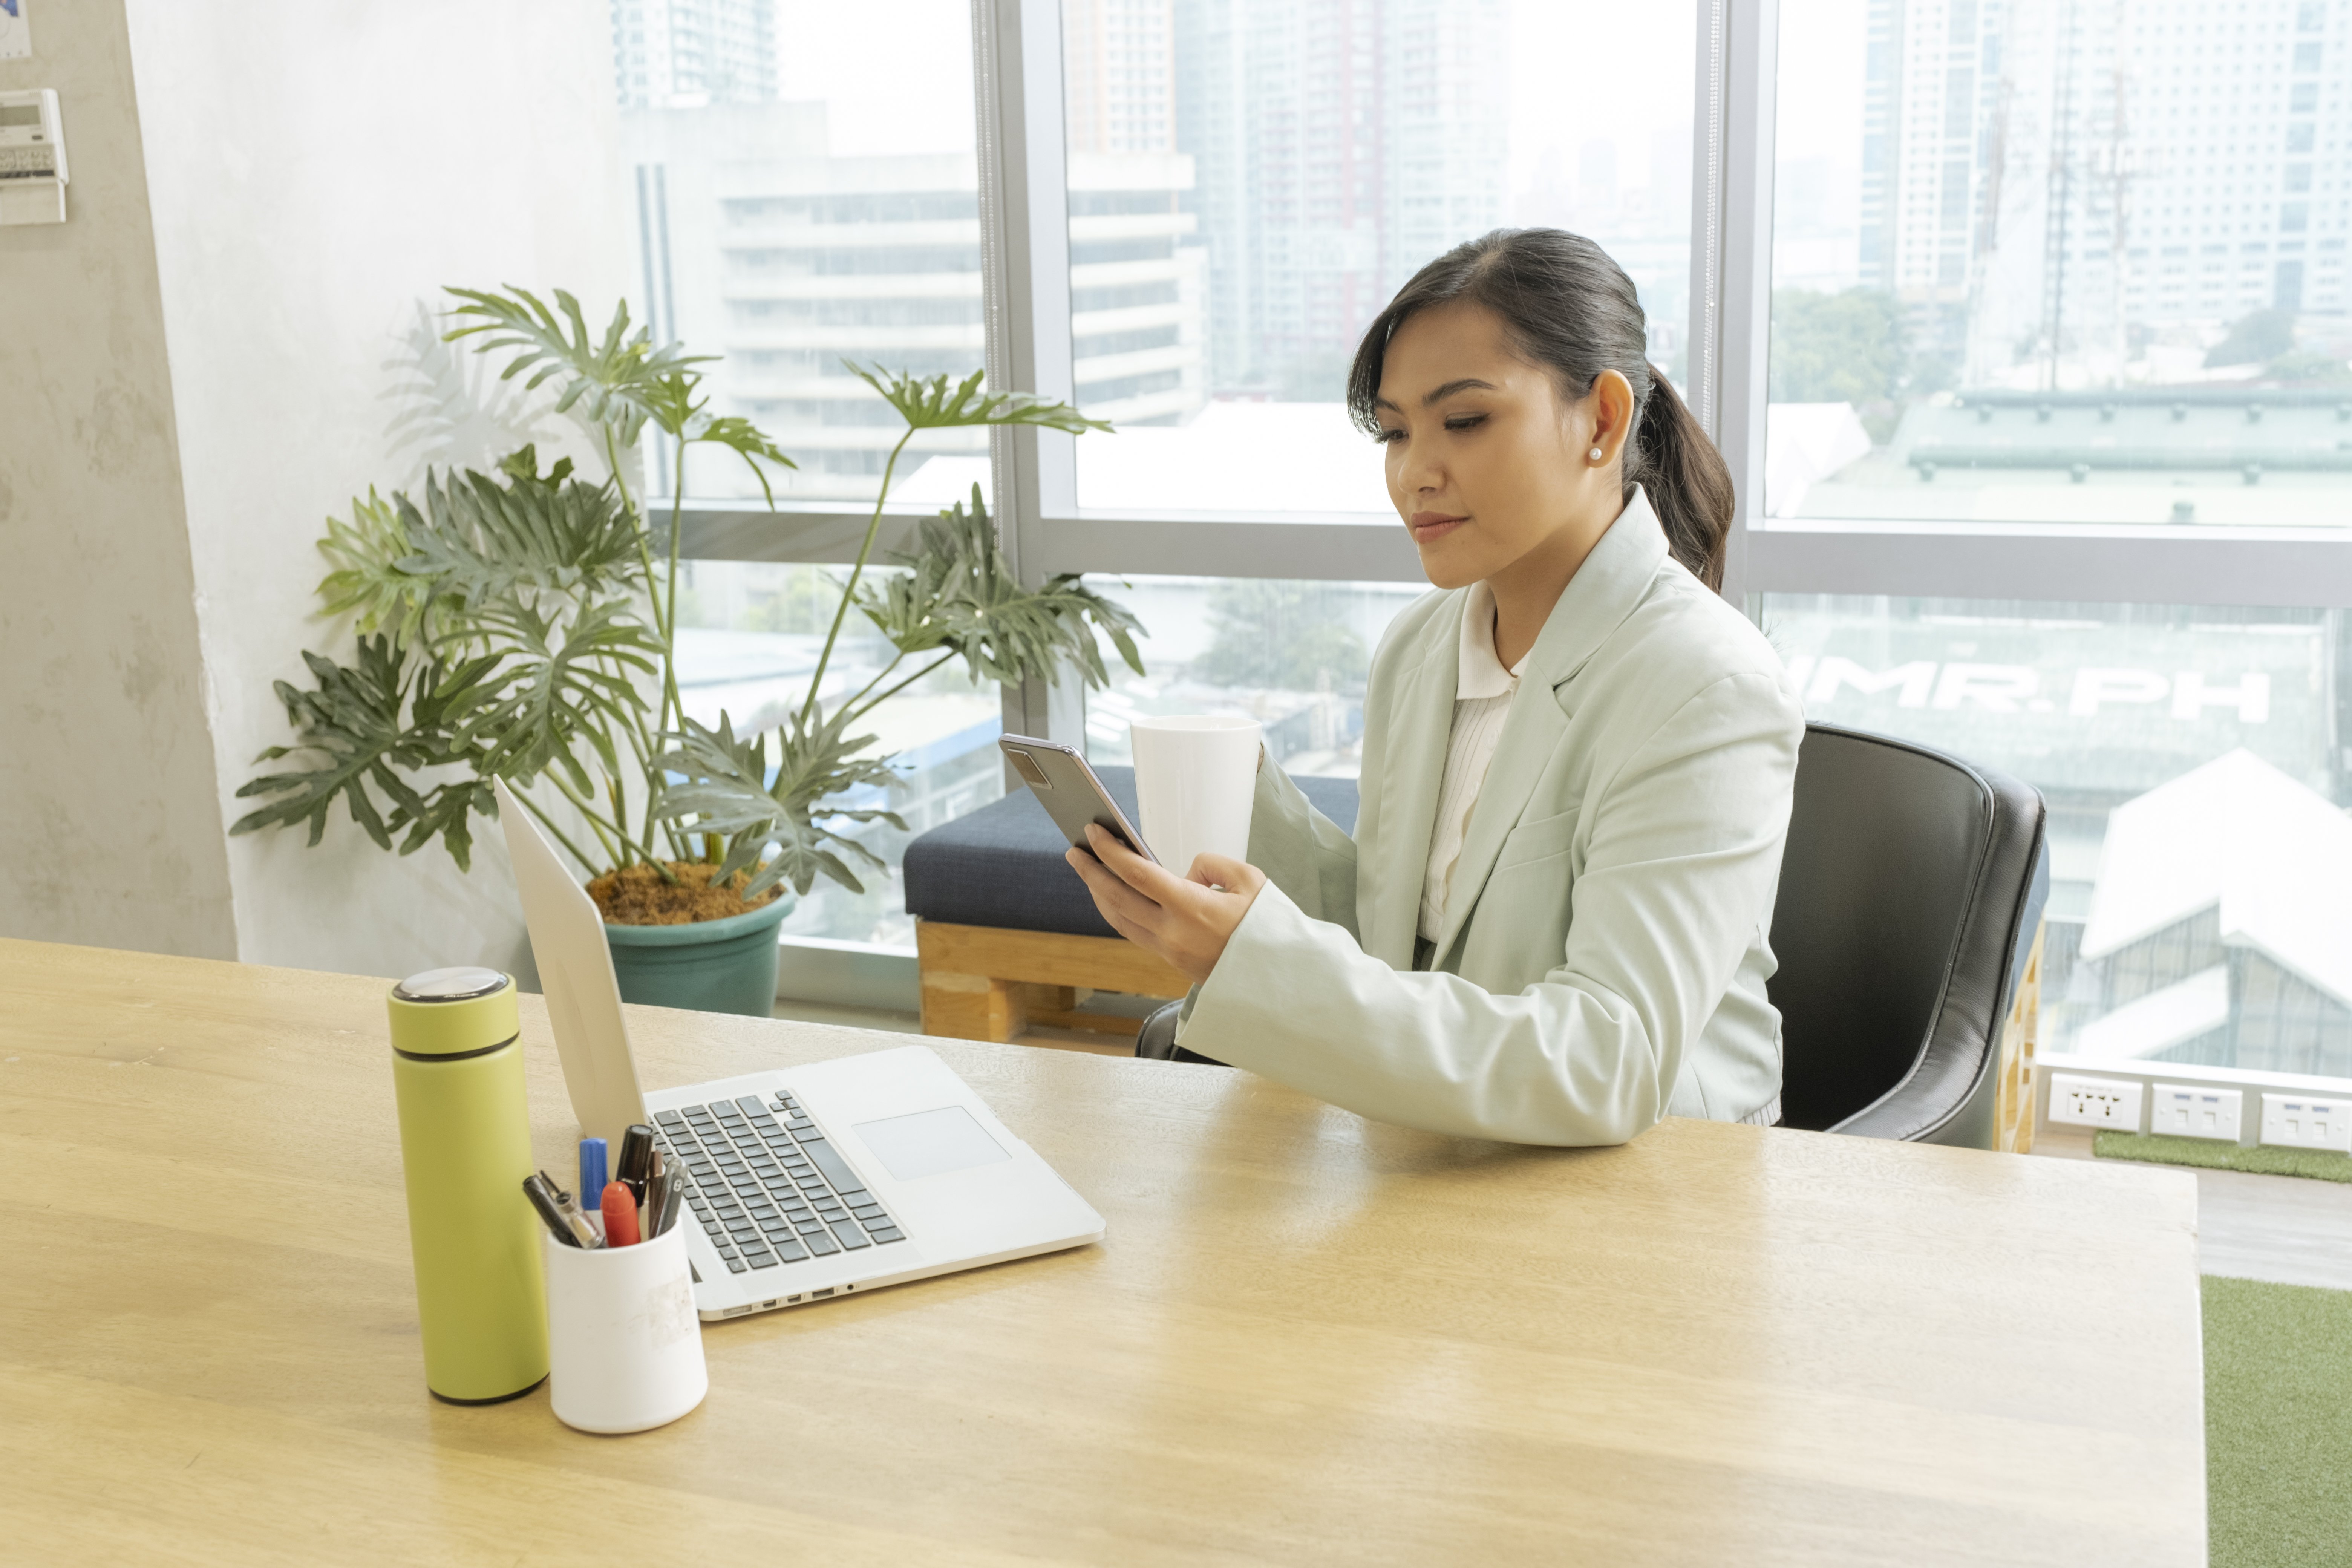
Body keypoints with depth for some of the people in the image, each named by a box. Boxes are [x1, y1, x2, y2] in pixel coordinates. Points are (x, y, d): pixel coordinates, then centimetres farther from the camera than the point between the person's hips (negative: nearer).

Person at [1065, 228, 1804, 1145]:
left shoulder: (1706, 691, -17)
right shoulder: (1417, 648, 6)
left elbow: (1607, 1073, -26)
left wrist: (1259, 965, -33)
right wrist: (1249, 805, -5)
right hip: (1431, 1170, 6)